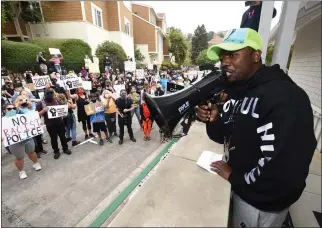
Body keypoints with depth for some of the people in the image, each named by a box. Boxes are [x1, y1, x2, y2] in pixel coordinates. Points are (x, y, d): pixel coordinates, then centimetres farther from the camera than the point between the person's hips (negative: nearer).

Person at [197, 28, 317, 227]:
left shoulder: (285, 98, -28)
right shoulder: (235, 91, -1)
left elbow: (287, 171, -33)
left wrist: (235, 177, -19)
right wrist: (213, 121, -17)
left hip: (261, 201, -6)